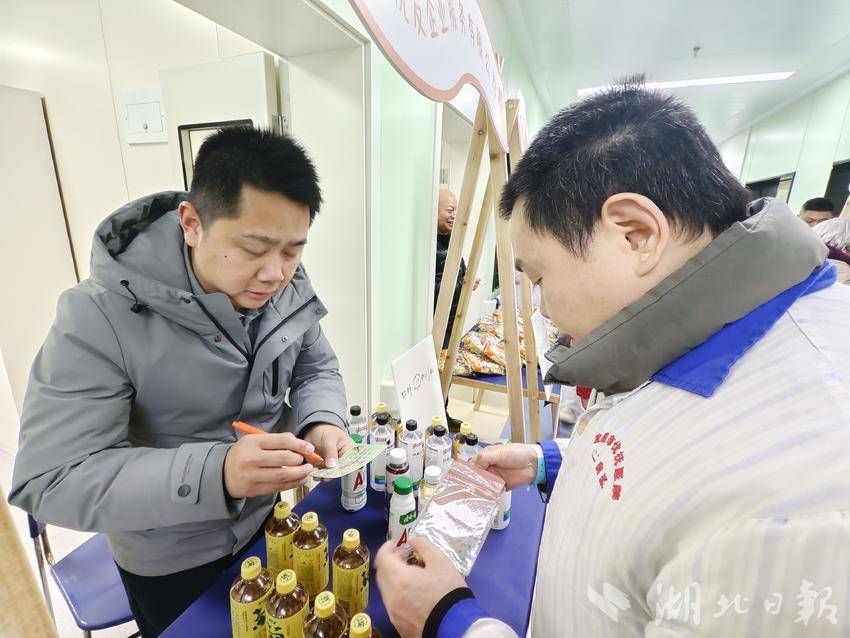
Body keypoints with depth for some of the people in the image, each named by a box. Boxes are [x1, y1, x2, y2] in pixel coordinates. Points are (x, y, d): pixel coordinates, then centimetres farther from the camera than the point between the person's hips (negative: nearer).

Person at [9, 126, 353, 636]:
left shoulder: (289, 286, -16)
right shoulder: (101, 317, -28)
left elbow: (317, 367, -3)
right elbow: (49, 482, -27)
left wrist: (321, 422, -25)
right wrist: (215, 473, -43)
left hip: (265, 520, 5)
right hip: (168, 562, -4)